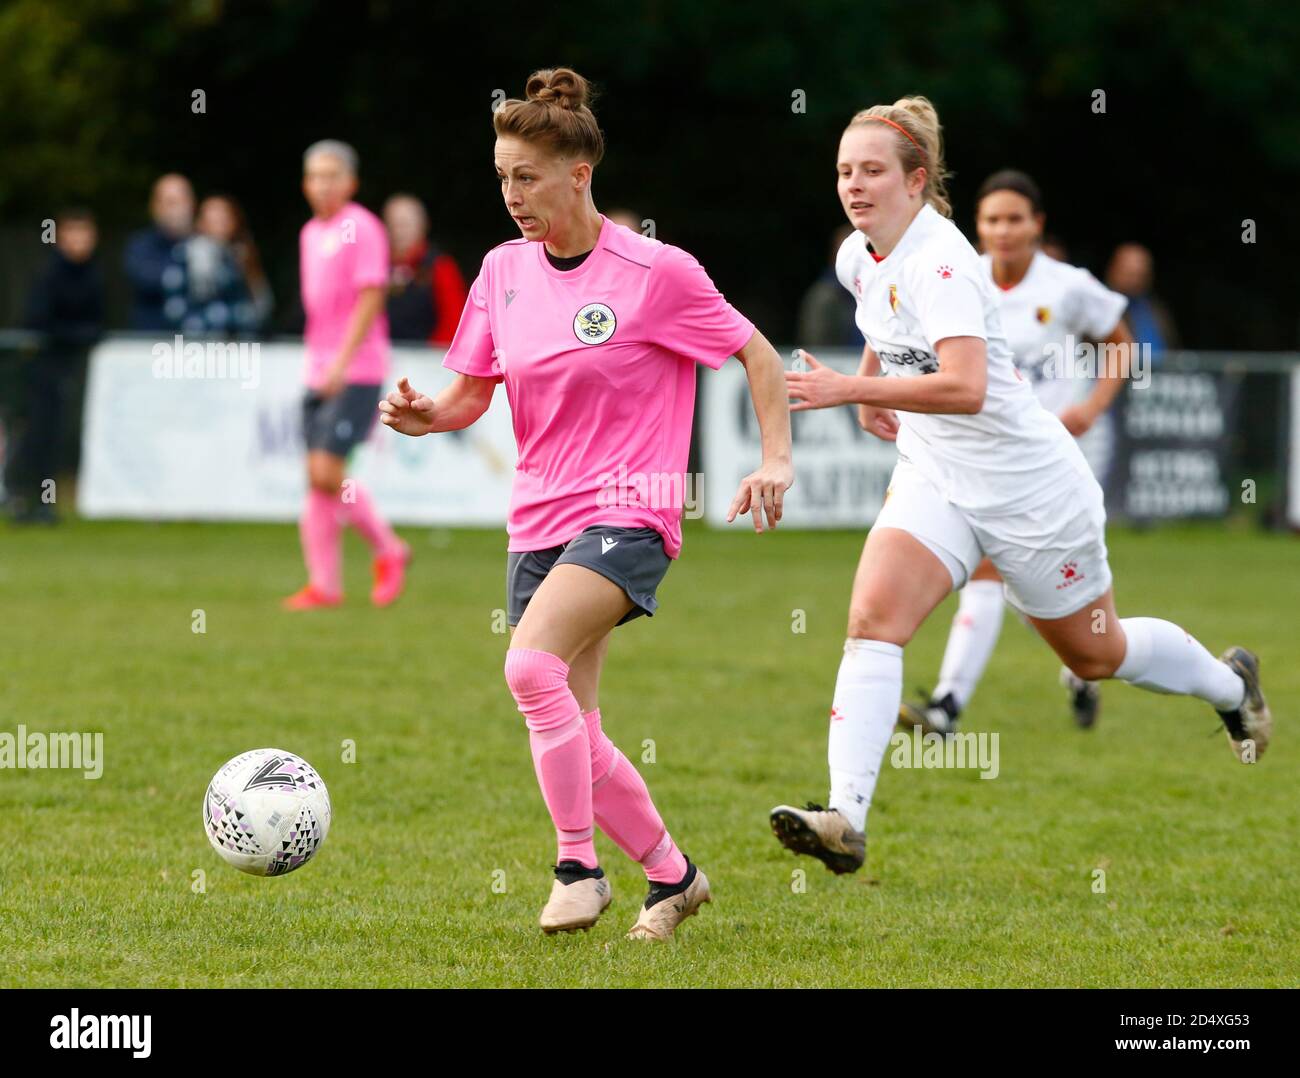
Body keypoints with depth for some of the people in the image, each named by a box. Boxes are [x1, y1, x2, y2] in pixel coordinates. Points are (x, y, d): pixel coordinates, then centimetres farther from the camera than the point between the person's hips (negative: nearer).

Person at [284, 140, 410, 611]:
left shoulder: (362, 229, -9)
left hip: (356, 373, -8)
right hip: (319, 372, 8)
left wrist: (341, 362, -21)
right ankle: (325, 584, 5)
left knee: (328, 474, -14)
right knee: (317, 477, 3)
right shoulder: (310, 234, 15)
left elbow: (370, 299, -15)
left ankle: (388, 551, 6)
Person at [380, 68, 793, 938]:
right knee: (572, 741, 4)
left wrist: (777, 459, -10)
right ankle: (672, 874, 23)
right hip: (538, 522, 6)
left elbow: (757, 354, 0)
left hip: (628, 514, -6)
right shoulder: (503, 272, 6)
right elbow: (471, 395, 11)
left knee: (532, 664, -29)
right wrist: (426, 415, -10)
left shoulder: (656, 272, -9)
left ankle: (578, 865, -18)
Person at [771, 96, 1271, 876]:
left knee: (1095, 653, 14)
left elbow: (965, 388, -39)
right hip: (935, 482, 7)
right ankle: (846, 820, -28)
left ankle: (1231, 685, 45)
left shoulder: (937, 263, -27)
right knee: (872, 617, -18)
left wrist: (851, 390, -43)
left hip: (1029, 488, -7)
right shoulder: (860, 257, -1)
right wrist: (871, 384, 22)